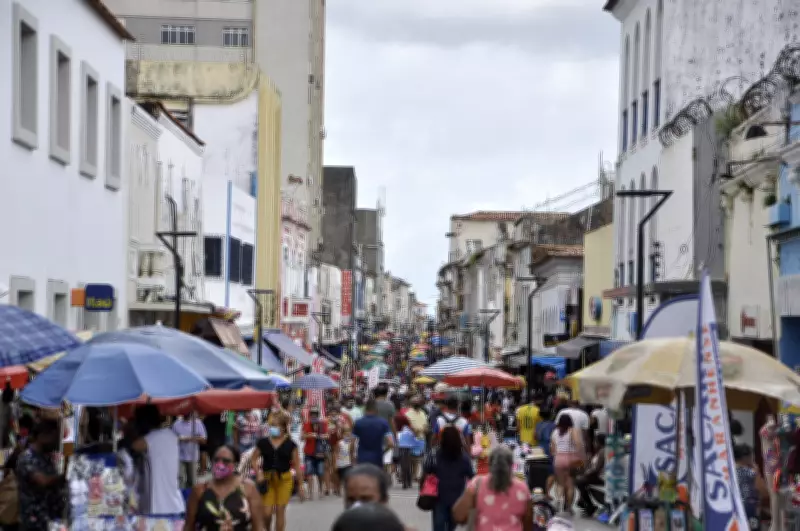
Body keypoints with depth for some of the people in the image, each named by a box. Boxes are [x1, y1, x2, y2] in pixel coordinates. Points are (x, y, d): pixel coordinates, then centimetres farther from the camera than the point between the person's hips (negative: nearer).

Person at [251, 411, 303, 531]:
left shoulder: (290, 445, -2)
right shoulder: (262, 442, 0)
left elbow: (297, 466, 0)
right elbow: (253, 459, 7)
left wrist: (300, 485, -2)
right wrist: (258, 474, -8)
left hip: (284, 479, -1)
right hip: (267, 479, 1)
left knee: (280, 511, 3)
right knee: (266, 512, -2)